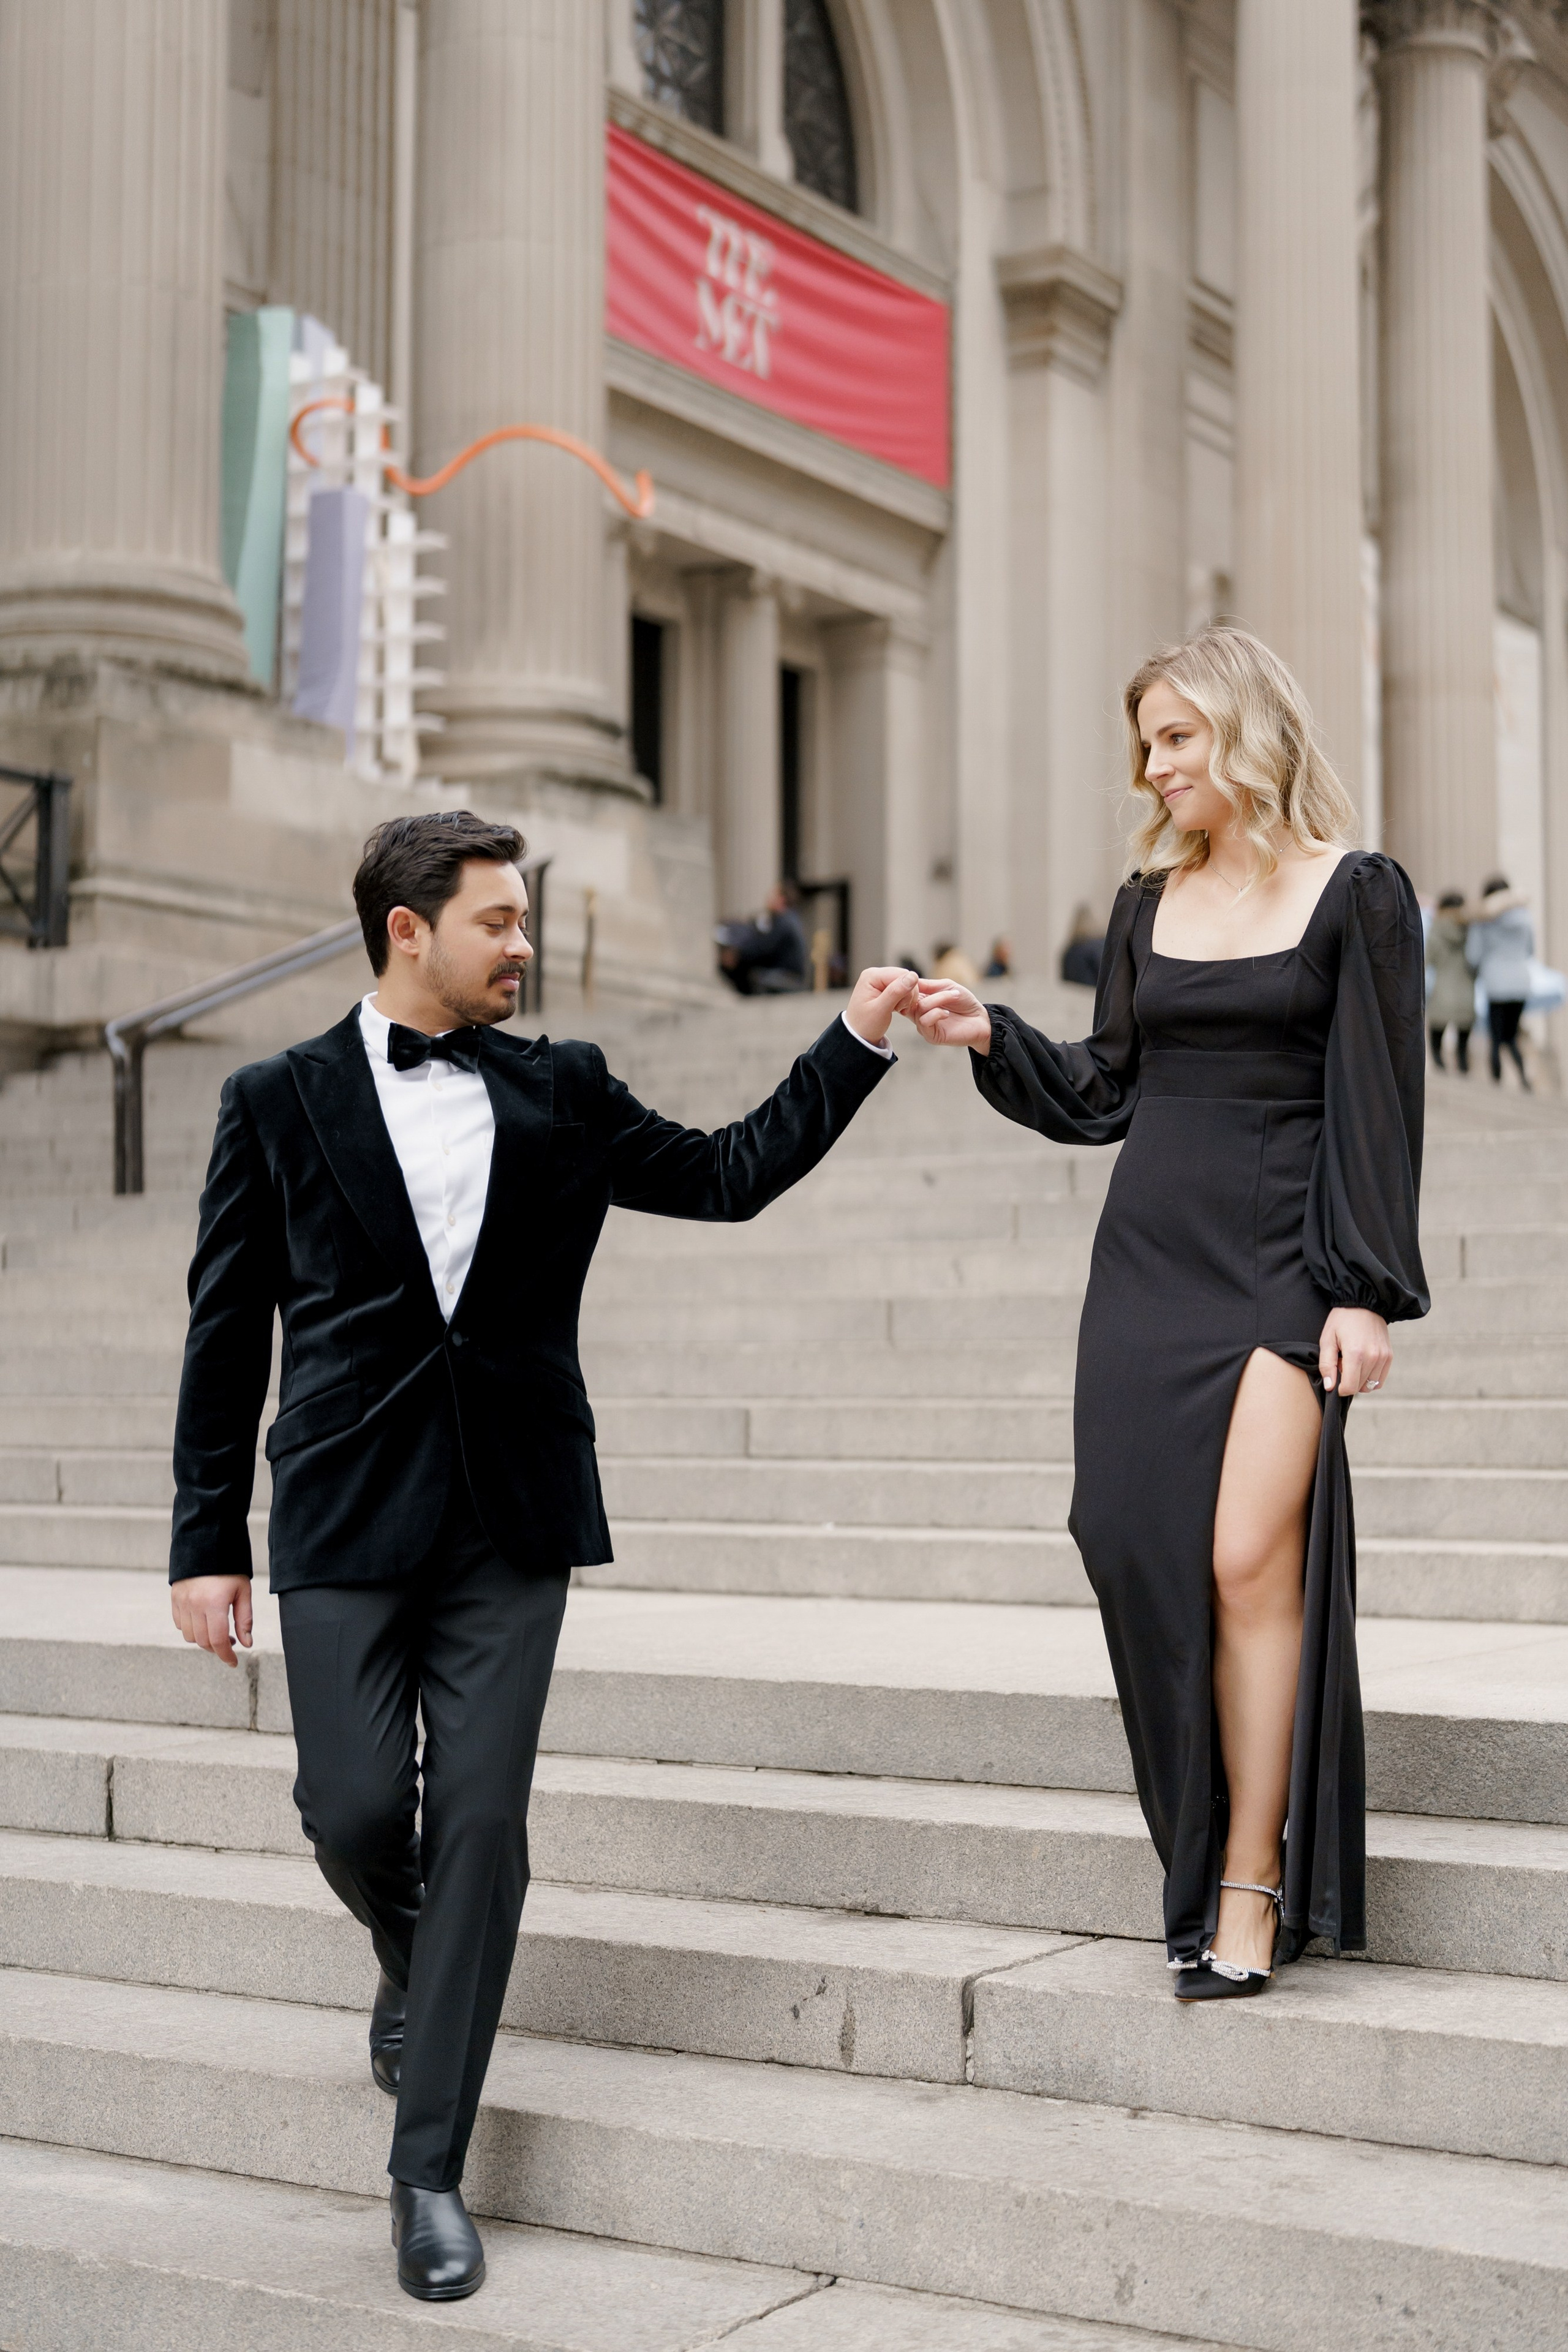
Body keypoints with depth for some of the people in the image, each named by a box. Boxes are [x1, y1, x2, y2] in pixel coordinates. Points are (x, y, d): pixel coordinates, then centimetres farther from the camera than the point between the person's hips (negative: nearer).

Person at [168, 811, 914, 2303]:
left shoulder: (561, 1093, 9)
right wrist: (208, 1541, 1)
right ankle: (411, 1965, 35)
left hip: (512, 1523, 1)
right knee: (354, 1814, -3)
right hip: (347, 1523, -1)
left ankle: (430, 2169, 9)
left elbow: (730, 1175, 14)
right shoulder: (280, 1102, 2)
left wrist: (856, 1039, 7)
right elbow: (226, 1333, 3)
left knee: (481, 1825, -2)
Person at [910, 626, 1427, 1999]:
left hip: (1283, 1267, -5)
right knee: (1149, 1558, 1)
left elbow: (1381, 1104, -4)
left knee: (1251, 1559, -13)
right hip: (1149, 1259, 5)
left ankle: (1254, 1888, -3)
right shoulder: (1149, 904, 14)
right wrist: (994, 1042, 3)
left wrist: (1368, 1291, -10)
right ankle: (1206, 1868, 15)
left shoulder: (1354, 894, -1)